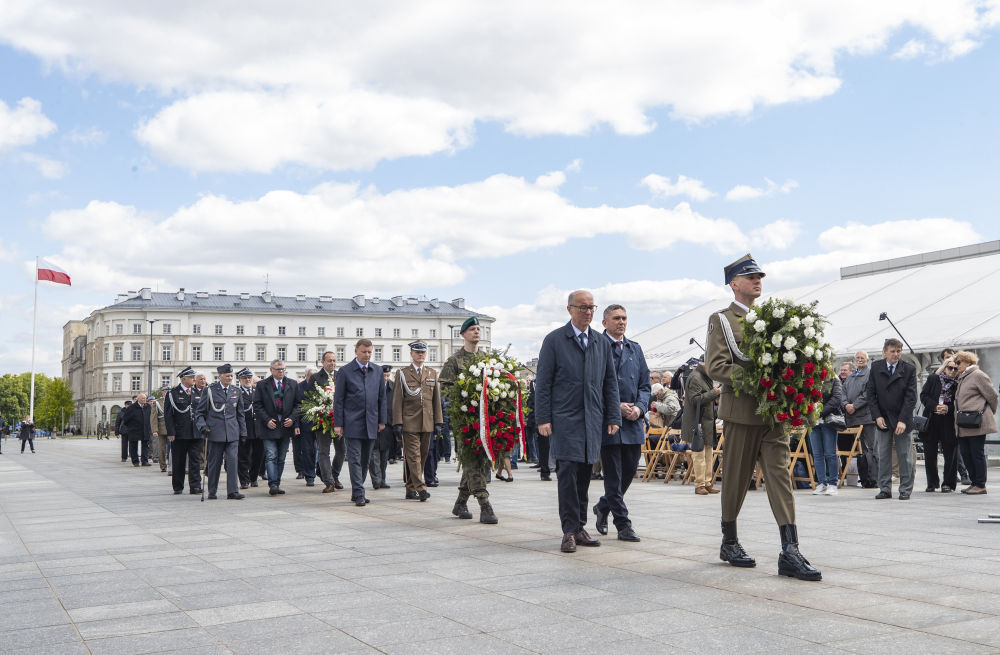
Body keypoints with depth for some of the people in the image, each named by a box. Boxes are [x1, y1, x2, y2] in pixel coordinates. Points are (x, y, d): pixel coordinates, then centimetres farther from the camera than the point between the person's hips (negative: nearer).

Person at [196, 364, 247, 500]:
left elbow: (240, 413, 16)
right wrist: (202, 426, -12)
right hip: (215, 431, -2)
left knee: (233, 460, -6)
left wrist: (243, 432, 13)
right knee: (214, 462, 4)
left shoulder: (236, 390, 10)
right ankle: (212, 492, 16)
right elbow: (199, 411, 3)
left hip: (232, 432, 2)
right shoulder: (210, 390, -1)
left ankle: (233, 491, -5)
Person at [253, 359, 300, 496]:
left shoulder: (292, 385, 10)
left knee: (281, 458, 8)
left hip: (286, 427, 3)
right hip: (269, 427, -3)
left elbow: (297, 404, 9)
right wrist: (267, 420, -11)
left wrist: (292, 418, -5)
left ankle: (276, 485, 15)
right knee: (271, 456, -12)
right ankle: (273, 485, -15)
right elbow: (257, 405, -1)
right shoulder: (262, 385, 2)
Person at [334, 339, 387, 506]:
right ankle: (359, 494, -6)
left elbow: (382, 397, 14)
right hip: (352, 423, -4)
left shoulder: (377, 371, 10)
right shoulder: (345, 371, -1)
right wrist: (338, 424, -6)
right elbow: (338, 399, -1)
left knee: (365, 460, 9)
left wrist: (382, 420, 8)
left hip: (371, 423, 4)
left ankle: (356, 492, 20)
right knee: (355, 459, -7)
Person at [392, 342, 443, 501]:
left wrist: (438, 422, 9)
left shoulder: (432, 373, 14)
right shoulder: (402, 373, 3)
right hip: (409, 422, -4)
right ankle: (420, 488, -14)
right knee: (413, 456, -10)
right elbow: (397, 400, 0)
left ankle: (411, 490, 14)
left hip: (427, 423, 4)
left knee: (422, 456, 6)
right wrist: (397, 422, -7)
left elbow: (436, 399, 15)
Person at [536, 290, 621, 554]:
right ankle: (569, 531, -2)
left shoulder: (602, 342, 14)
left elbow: (610, 382, 14)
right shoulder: (554, 340, 1)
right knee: (568, 473, -8)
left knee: (585, 474, 6)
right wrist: (543, 418, -8)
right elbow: (543, 382, -1)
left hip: (593, 420, 4)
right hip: (565, 419, -4)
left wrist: (614, 417, 7)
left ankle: (579, 528, 15)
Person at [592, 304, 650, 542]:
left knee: (630, 471, 11)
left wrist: (639, 407, -3)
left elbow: (645, 384, 15)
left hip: (633, 423, 6)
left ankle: (603, 507, 33)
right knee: (613, 475, -1)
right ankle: (623, 525, 6)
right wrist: (616, 406, -14)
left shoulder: (635, 349, 15)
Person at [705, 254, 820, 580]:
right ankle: (730, 542, 23)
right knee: (735, 478, 6)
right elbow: (715, 366, -11)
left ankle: (790, 553, -8)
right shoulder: (721, 320, 1)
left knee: (780, 475, -4)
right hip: (741, 410, -4)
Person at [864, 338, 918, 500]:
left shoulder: (909, 369, -5)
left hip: (902, 419, -2)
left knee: (905, 455, 3)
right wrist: (877, 416, -6)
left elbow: (911, 397, -8)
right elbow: (870, 393, 3)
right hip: (882, 419, 2)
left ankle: (905, 490, 11)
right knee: (883, 455, 5)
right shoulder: (876, 367, 1)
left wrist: (903, 420, -16)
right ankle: (885, 489, 13)